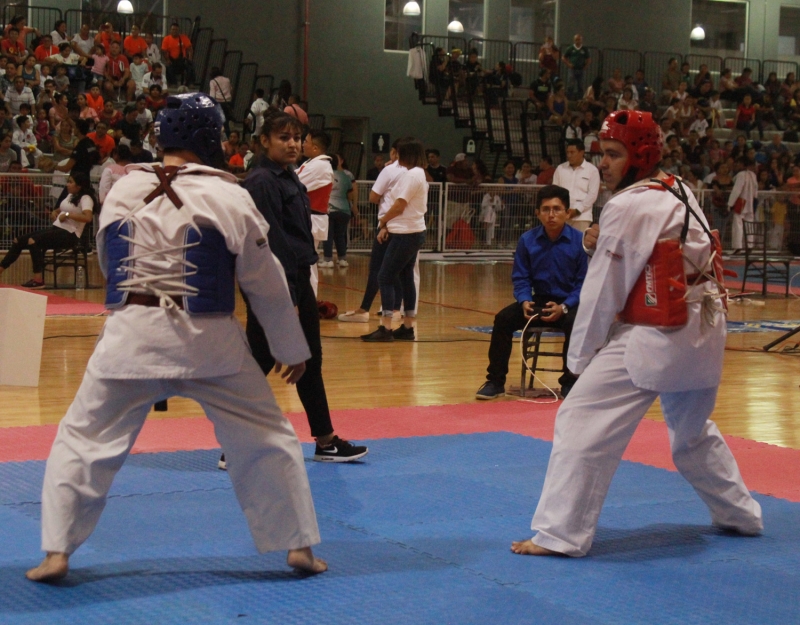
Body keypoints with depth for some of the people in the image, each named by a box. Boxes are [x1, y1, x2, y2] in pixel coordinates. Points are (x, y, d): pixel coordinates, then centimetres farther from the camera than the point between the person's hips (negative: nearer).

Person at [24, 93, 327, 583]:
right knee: (268, 439, 14)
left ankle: (57, 553, 8)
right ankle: (298, 546, 18)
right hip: (207, 342, -1)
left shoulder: (123, 191, 2)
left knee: (82, 440, 13)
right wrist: (292, 349, 13)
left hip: (131, 338, 1)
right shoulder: (229, 198, -5)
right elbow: (267, 284, 2)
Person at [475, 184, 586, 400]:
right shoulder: (527, 240, -3)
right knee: (503, 319, -18)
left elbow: (583, 284, -9)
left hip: (568, 303, -3)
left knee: (574, 323, -36)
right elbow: (521, 279, 4)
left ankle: (569, 383, -17)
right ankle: (495, 382, -5)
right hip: (539, 300, 3)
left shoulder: (579, 241, -13)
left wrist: (564, 307, -23)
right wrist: (525, 302, -17)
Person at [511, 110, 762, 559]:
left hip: (652, 340, -9)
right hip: (703, 337, 9)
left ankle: (561, 534, -9)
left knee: (583, 421, -8)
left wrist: (581, 356, -2)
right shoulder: (681, 194, 11)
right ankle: (740, 515, 43)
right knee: (694, 429, 28)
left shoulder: (628, 208, -13)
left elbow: (604, 289, -11)